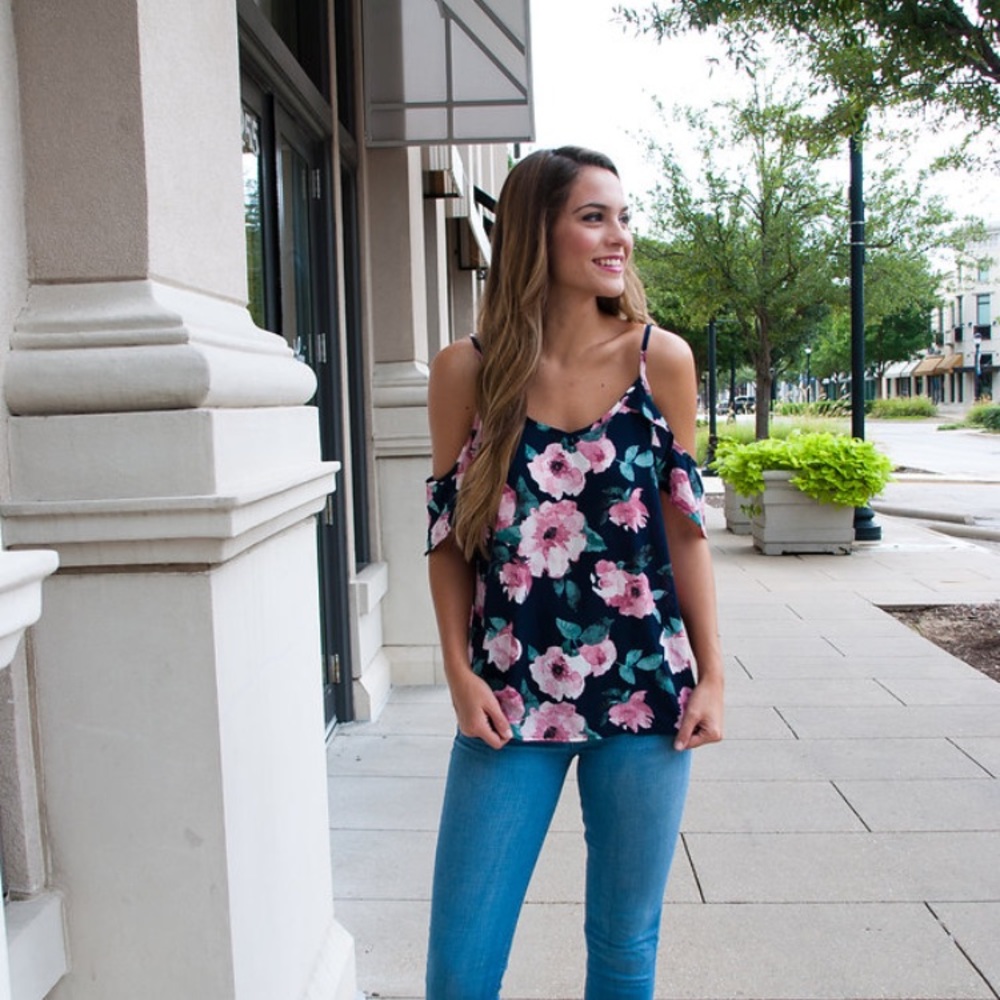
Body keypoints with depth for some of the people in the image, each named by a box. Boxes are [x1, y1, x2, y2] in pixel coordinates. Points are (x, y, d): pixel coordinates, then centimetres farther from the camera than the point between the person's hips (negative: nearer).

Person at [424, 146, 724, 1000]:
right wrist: (460, 673, -4)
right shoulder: (467, 371, -4)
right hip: (510, 699, 0)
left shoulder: (662, 360, -2)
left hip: (644, 691, 1)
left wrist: (711, 675, 2)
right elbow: (449, 535, 3)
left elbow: (685, 527, 3)